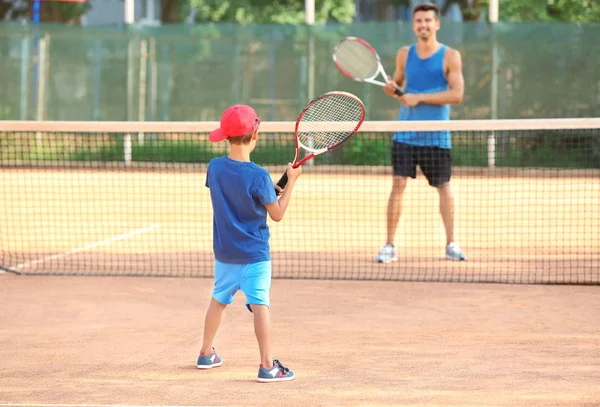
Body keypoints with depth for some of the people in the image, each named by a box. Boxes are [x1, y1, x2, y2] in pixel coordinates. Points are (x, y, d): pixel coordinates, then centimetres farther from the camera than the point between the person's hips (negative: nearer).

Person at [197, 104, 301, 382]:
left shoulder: (214, 167, -4)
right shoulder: (258, 176, -20)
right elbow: (277, 214, -11)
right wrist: (291, 180, -3)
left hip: (224, 252, 6)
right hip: (254, 254, -6)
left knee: (218, 299, 21)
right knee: (260, 305, -8)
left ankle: (206, 354, 32)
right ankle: (267, 366, -11)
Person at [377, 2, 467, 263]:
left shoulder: (450, 56, -4)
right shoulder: (405, 54, 7)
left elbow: (456, 94, -12)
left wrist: (420, 97, -18)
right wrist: (391, 87, -6)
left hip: (436, 136, -2)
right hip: (405, 133, 2)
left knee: (443, 187, 8)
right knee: (398, 184, -7)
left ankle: (451, 244, 21)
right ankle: (389, 246, -4)